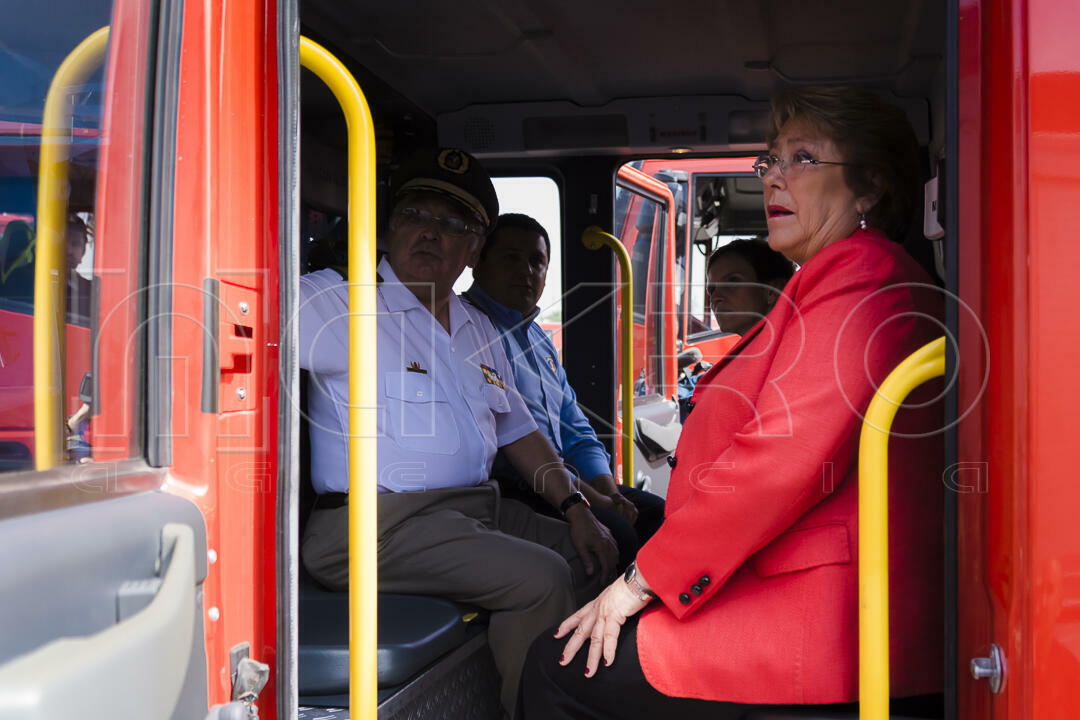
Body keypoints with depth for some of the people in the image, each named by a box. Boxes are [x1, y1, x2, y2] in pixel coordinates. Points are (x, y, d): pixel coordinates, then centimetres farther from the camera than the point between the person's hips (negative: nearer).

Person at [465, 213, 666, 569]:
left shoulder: (540, 340, 23)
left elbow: (576, 434, 23)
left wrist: (611, 495, 3)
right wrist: (594, 501, -17)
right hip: (505, 491, -10)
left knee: (659, 515, -1)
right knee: (616, 534, -26)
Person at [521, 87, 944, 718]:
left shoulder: (861, 272, -12)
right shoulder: (834, 280, 23)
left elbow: (784, 459, -22)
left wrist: (645, 577, -14)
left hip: (824, 621, -10)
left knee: (560, 668, -8)